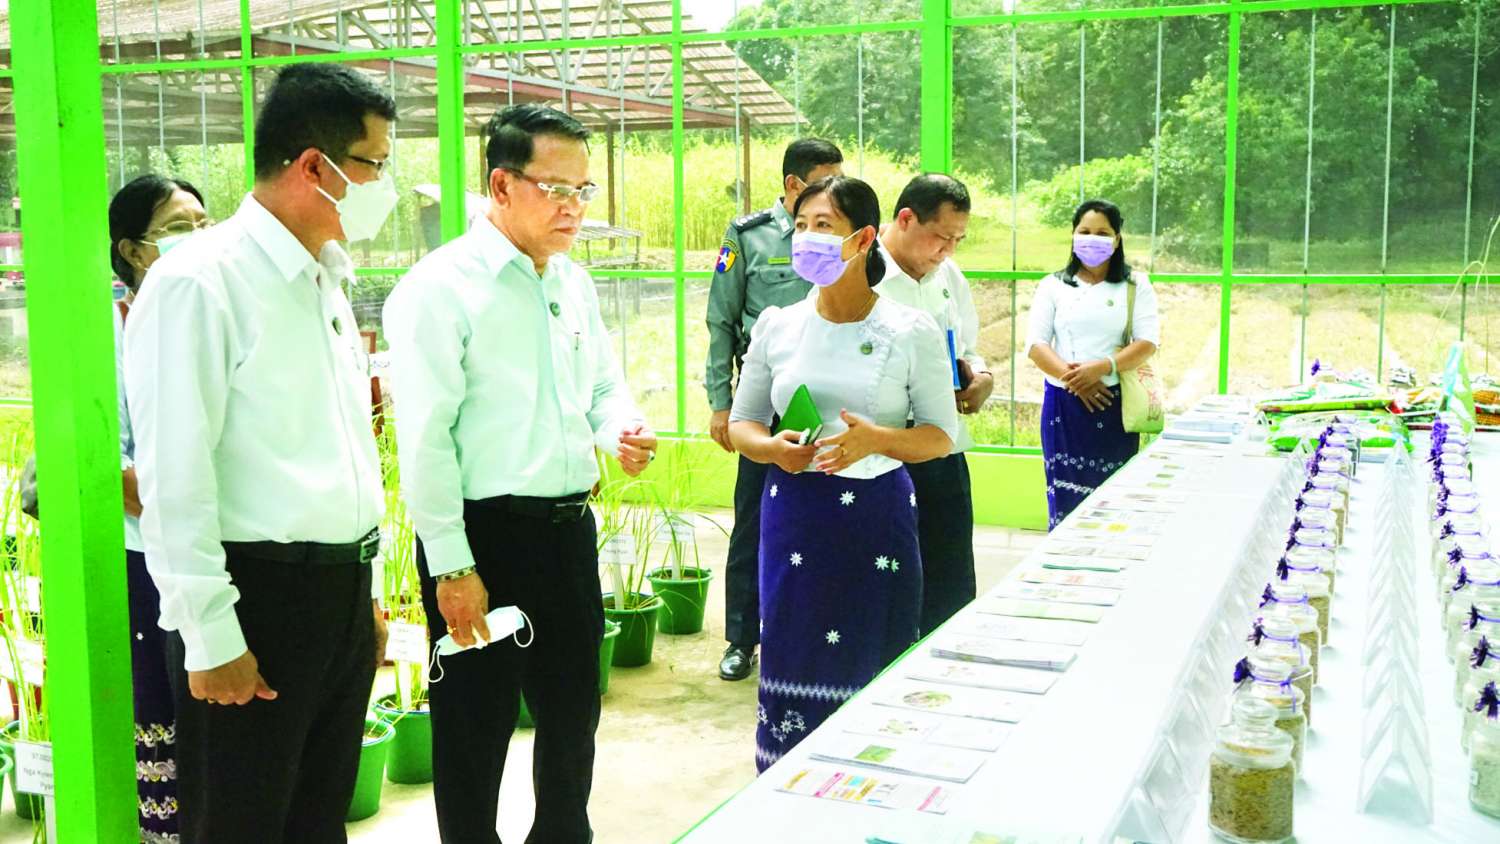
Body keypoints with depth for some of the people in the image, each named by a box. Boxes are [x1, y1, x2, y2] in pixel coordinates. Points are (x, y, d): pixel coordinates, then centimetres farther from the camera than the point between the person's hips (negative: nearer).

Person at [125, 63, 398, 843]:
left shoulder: (325, 279, 12)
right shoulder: (199, 281, -14)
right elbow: (175, 478, -17)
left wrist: (363, 589, 17)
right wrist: (211, 638, -16)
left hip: (340, 594, 8)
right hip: (256, 598, -8)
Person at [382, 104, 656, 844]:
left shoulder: (574, 282, 11)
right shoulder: (443, 286, -12)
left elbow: (605, 386, 22)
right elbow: (424, 438, -15)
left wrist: (624, 430, -2)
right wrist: (451, 567, -16)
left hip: (569, 529, 7)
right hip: (485, 535, -7)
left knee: (573, 712, 20)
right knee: (476, 727, 7)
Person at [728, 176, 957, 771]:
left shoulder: (912, 333, -1)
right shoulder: (776, 327, 6)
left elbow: (941, 434, 1)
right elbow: (742, 422, 13)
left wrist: (875, 440, -17)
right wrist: (773, 448, -10)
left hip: (877, 515, -2)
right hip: (794, 515, 2)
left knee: (874, 668, 2)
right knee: (790, 665, 3)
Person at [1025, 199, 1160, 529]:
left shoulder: (1135, 285, 9)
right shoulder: (1054, 286, 11)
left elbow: (1148, 342, -2)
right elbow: (1036, 344, 2)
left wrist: (1102, 368, -18)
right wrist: (1071, 376, -15)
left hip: (1114, 404, -1)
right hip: (1063, 403, 1)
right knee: (1066, 497, -3)